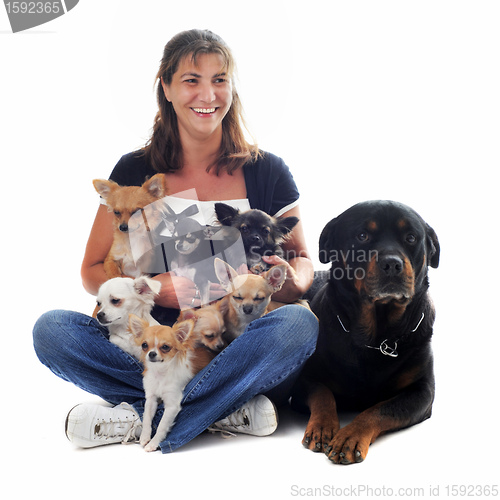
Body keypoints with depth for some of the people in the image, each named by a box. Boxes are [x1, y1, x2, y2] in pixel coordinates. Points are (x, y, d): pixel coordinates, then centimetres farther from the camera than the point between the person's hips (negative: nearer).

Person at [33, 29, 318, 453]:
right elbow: (93, 273, 5)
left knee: (298, 323, -32)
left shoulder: (267, 172, 4)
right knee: (52, 330, -22)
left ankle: (138, 420, -24)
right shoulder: (135, 173, 4)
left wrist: (293, 282, -15)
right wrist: (158, 289, -15)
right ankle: (230, 409, -24)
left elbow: (302, 259, 11)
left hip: (241, 348, 0)